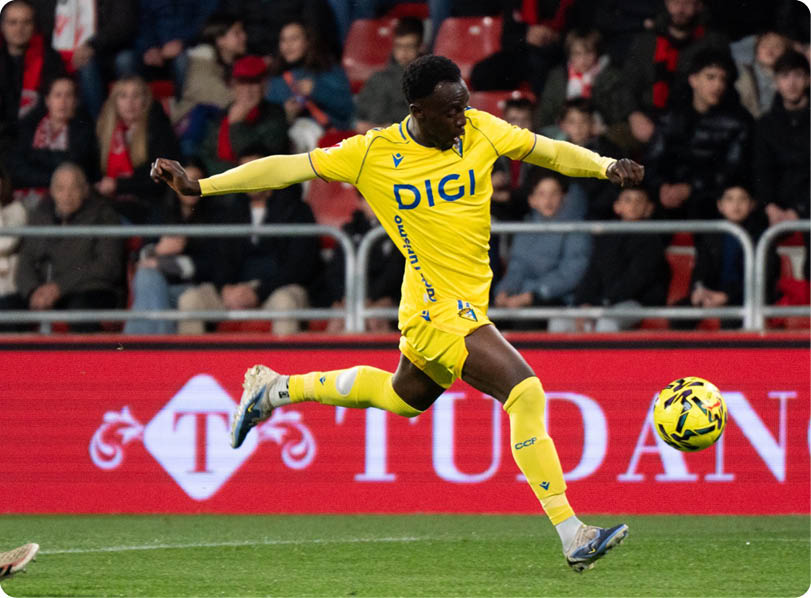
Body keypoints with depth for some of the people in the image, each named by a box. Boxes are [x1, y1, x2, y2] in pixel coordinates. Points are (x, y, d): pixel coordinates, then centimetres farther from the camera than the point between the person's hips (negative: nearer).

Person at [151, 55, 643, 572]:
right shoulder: (374, 154, -12)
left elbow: (549, 151, 8)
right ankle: (573, 537, -19)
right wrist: (197, 186, -7)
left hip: (468, 302, 7)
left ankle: (276, 390, 45)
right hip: (442, 311, -7)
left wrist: (607, 166, -9)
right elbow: (287, 168, -6)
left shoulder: (481, 131, -2)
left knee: (404, 397, 29)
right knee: (525, 393, -21)